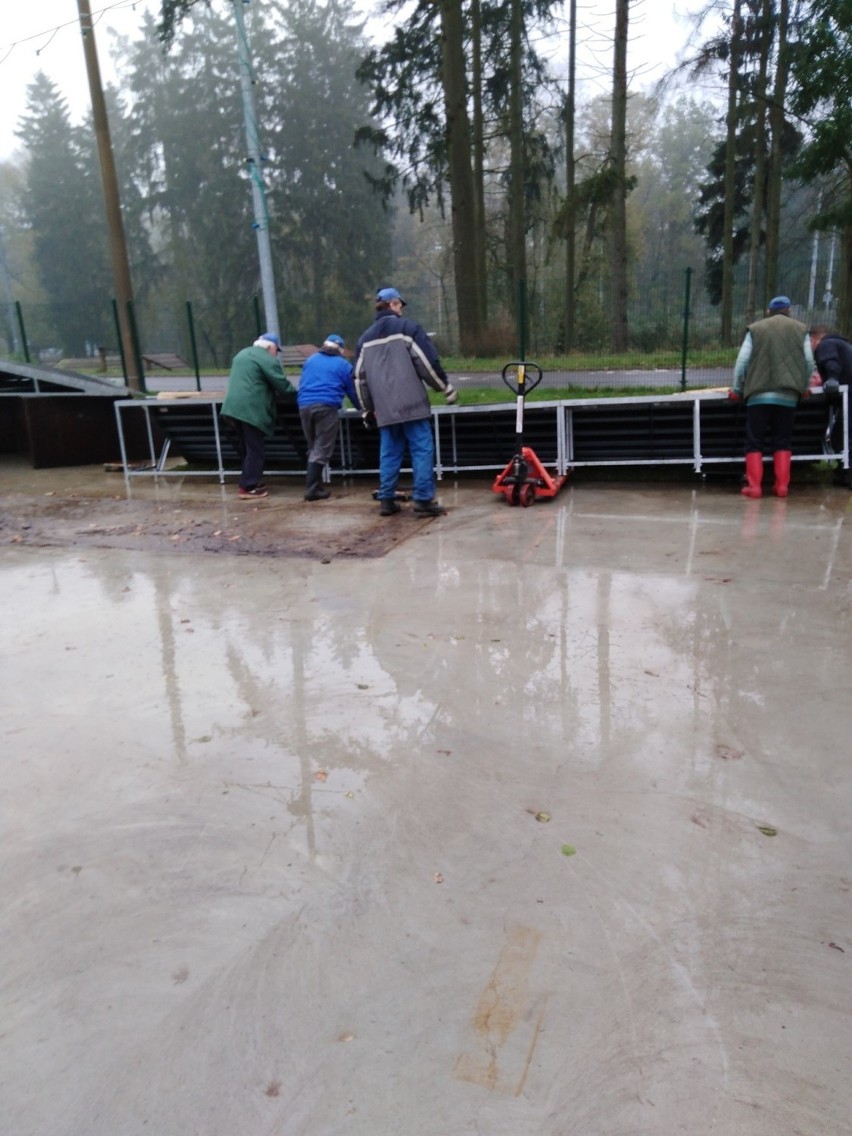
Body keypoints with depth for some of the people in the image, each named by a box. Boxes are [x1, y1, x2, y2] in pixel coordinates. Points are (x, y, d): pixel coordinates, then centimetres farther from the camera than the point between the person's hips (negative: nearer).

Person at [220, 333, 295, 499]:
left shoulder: (242, 354, 23)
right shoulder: (267, 360, -7)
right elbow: (282, 385, -9)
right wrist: (293, 392, 13)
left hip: (233, 408, 9)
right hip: (251, 411, -9)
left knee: (246, 448, 17)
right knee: (255, 450, -3)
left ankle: (250, 481, 24)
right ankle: (248, 487, -3)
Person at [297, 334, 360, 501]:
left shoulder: (310, 360, 22)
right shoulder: (343, 365, 11)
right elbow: (352, 391, 16)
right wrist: (360, 408, 32)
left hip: (304, 405, 5)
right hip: (326, 406, -5)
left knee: (313, 448, 16)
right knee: (321, 450, -5)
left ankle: (314, 485, 15)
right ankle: (312, 489, -11)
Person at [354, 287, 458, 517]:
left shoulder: (366, 338, 18)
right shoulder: (406, 327, 0)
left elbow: (360, 378, 18)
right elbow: (428, 361, -7)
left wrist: (367, 409, 25)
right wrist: (447, 388, 3)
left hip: (384, 407, 6)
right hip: (411, 403, -6)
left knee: (389, 452, 12)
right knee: (422, 449, -3)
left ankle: (386, 500, 12)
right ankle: (423, 500, -7)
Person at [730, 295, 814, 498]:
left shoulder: (755, 329, 10)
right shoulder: (801, 329, 14)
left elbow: (742, 361, 4)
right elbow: (809, 362, 11)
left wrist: (737, 389, 12)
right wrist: (803, 387, 25)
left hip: (758, 394, -1)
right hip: (788, 396, 1)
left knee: (754, 441, 4)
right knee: (783, 441, 10)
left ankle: (754, 486, -4)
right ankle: (782, 485, 3)